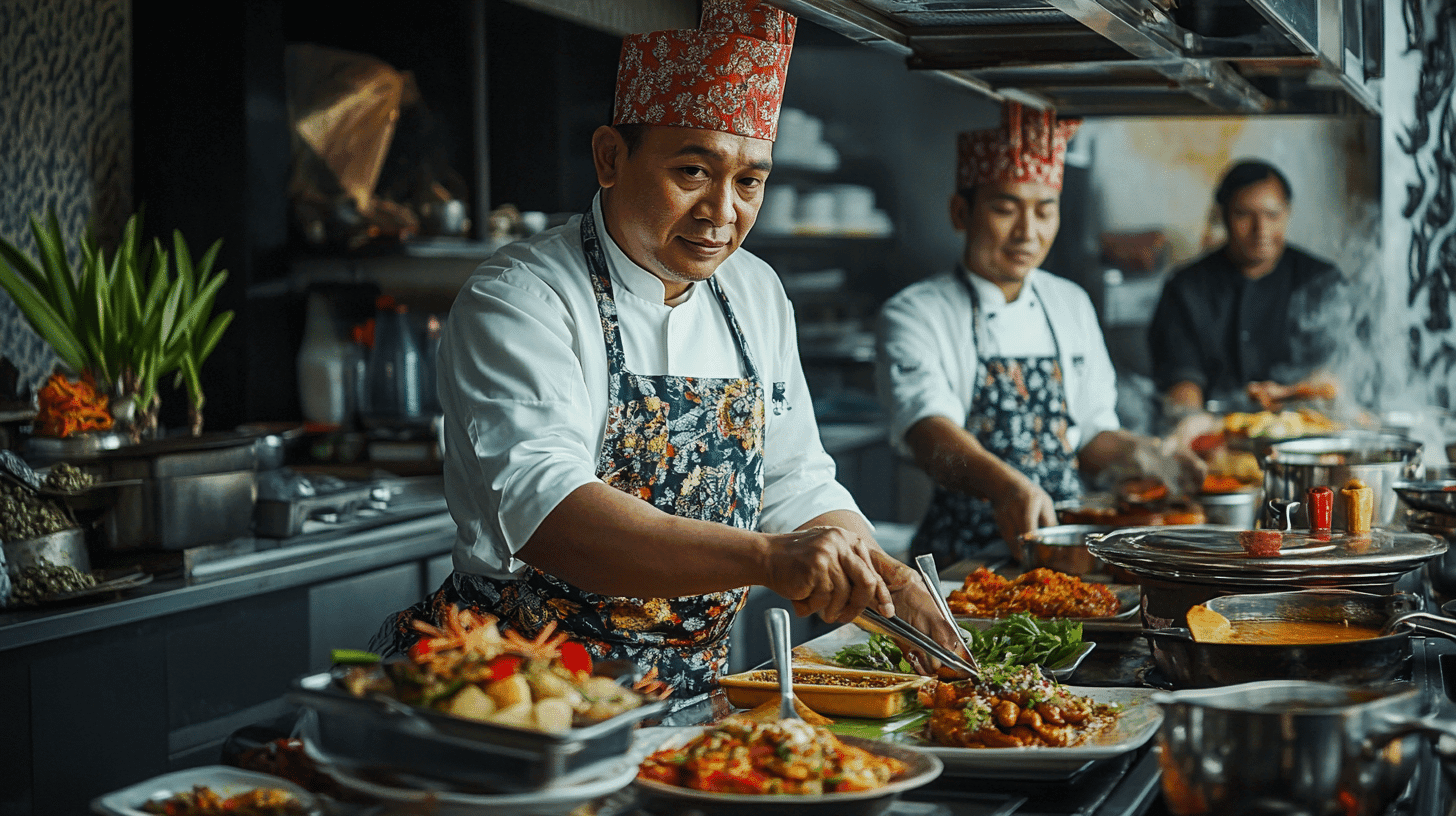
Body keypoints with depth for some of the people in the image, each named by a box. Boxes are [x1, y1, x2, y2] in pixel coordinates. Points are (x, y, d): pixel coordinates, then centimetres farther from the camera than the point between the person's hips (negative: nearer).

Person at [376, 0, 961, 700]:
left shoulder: (756, 295, 9)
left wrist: (889, 587, -5)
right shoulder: (516, 303, -14)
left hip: (690, 697, 6)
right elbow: (537, 505, -29)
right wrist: (767, 558, -41)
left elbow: (796, 487, 14)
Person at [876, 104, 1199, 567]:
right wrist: (1005, 484, -39)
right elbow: (930, 432, -20)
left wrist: (1136, 454, -1)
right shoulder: (915, 314, -3)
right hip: (964, 558, -5)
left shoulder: (1071, 305, 16)